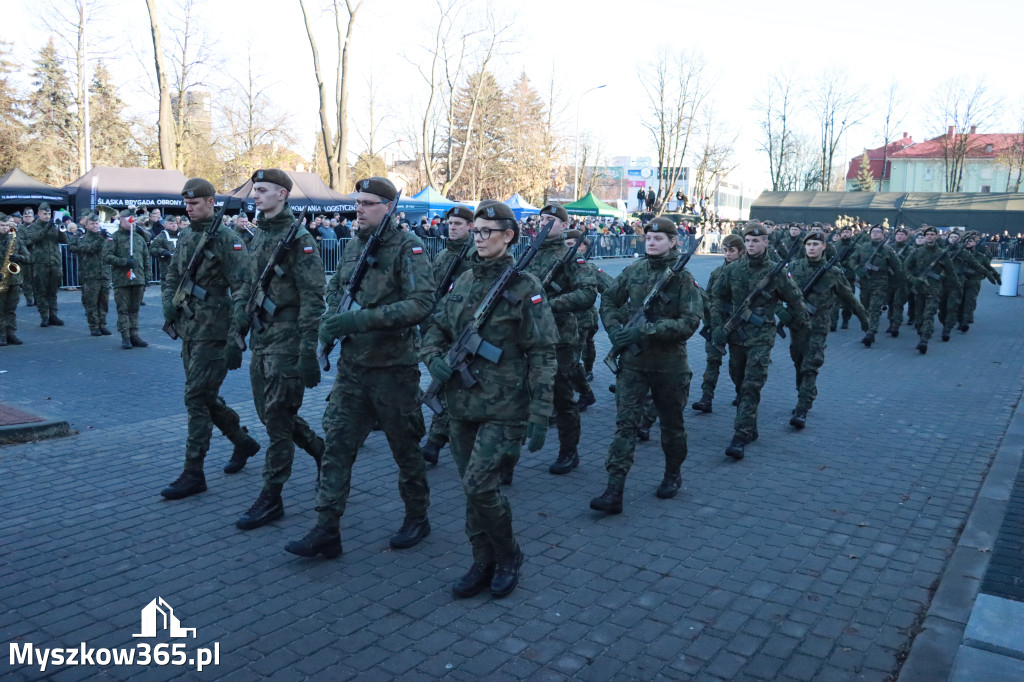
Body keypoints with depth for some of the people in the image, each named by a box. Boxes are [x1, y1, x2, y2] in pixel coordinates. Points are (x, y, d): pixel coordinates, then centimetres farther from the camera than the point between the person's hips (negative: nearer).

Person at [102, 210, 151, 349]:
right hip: (121, 280, -4)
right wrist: (125, 261, -16)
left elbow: (146, 258, 20)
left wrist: (146, 276, 13)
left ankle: (134, 335, 14)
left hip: (138, 280, 5)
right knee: (123, 310, -1)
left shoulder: (139, 238, 16)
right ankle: (125, 337, 2)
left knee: (134, 309, 9)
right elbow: (106, 256, -9)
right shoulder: (114, 238, 0)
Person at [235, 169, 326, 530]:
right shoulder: (259, 235, 13)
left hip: (286, 337, -9)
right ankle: (321, 450, 34)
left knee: (277, 418, -3)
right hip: (261, 335, 9)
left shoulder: (299, 239, -13)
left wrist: (308, 352, -21)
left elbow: (313, 298, -17)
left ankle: (271, 498, 8)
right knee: (269, 412, 15)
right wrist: (241, 309, 8)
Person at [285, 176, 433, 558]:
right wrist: (331, 321, 0)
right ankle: (326, 530, 9)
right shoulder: (353, 247, 9)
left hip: (393, 368, -6)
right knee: (337, 444, 2)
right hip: (351, 366, 6)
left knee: (405, 447, 9)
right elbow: (334, 290, 21)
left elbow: (422, 303, -23)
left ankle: (417, 518, 29)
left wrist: (364, 318, -28)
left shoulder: (408, 248, -12)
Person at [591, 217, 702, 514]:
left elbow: (689, 322, -16)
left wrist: (645, 330, -23)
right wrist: (615, 329, -3)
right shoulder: (633, 271, 4)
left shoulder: (683, 278, -8)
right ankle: (614, 491, -6)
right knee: (625, 422, -4)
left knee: (671, 423, 15)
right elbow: (609, 301, 15)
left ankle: (673, 475, 38)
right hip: (632, 360, 2)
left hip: (669, 363, -2)